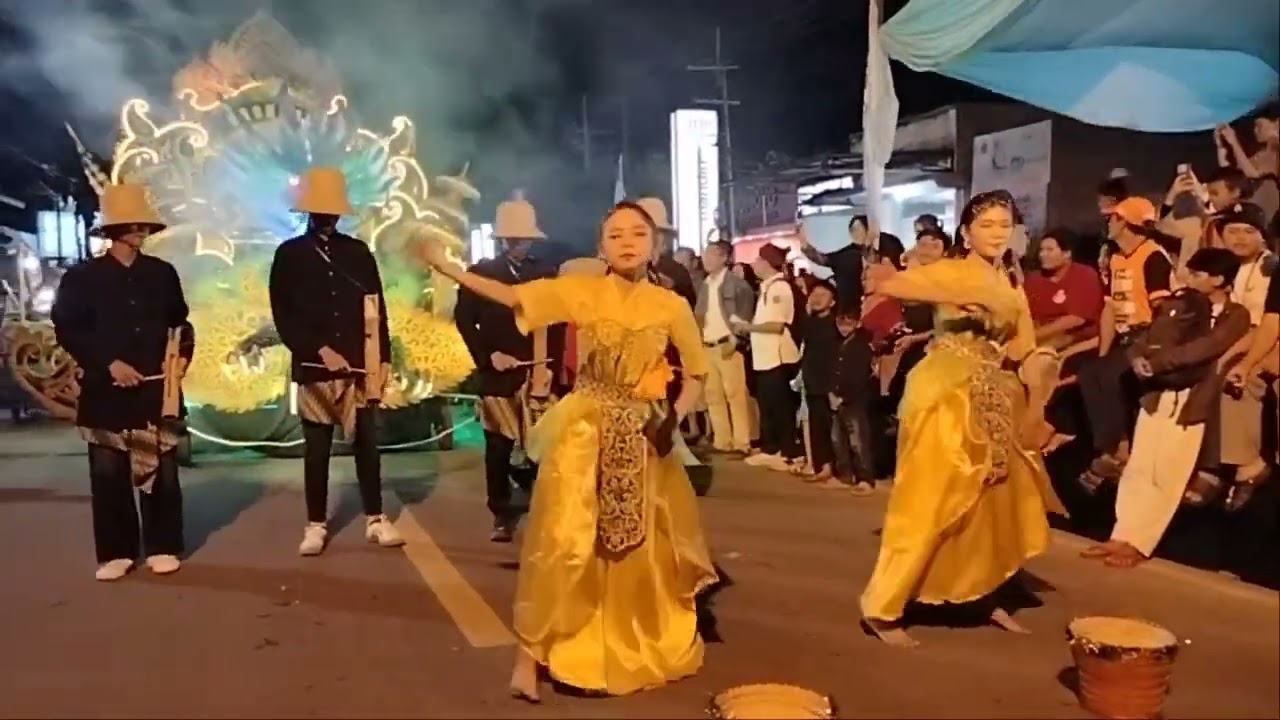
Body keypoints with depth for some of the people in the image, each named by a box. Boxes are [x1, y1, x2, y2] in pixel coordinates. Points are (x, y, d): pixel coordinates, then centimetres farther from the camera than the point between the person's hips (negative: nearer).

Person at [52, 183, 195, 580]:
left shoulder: (162, 273, 9)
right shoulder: (82, 277, 1)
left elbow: (179, 324, 15)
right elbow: (67, 331, -1)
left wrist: (183, 356, -3)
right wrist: (109, 364, -11)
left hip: (157, 387, 2)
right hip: (107, 389, -1)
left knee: (161, 469, 3)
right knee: (108, 473, 3)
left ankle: (162, 547, 15)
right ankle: (116, 552, 14)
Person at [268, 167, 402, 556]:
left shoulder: (359, 252, 8)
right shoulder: (289, 255, 4)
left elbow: (377, 309, 9)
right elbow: (284, 316, -3)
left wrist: (384, 358, 4)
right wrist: (320, 350, -14)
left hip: (361, 365, 1)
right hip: (315, 367, -1)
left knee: (367, 444, 6)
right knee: (316, 450, 5)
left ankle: (376, 519, 16)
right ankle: (316, 525, 15)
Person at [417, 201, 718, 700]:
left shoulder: (672, 305, -2)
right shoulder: (582, 291, -6)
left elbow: (696, 373, 6)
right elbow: (511, 297, -13)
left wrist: (674, 419, -11)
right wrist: (446, 267, -21)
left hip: (643, 434, 2)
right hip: (585, 428, -2)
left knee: (644, 547, 12)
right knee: (564, 540, -5)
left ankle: (643, 645, 37)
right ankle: (532, 652, 7)